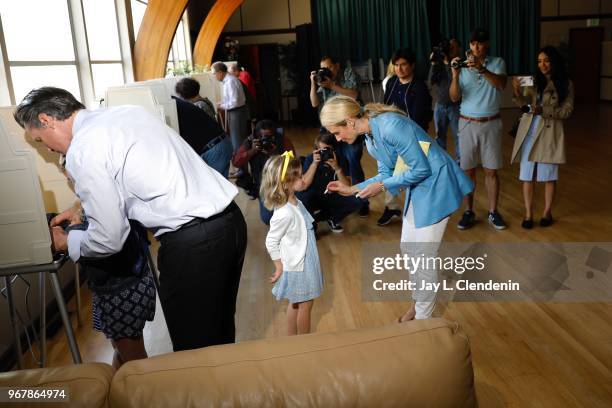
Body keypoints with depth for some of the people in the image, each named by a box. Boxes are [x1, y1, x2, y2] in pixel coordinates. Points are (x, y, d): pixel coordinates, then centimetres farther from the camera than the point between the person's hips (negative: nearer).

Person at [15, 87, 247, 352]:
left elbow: (109, 239, -5)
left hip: (190, 243, -9)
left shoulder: (82, 150, -9)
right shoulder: (128, 111, 16)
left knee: (193, 348, 9)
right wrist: (84, 207, 32)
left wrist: (65, 242, 15)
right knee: (220, 329, 25)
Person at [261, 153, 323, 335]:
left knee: (295, 304, 21)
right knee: (305, 305, 10)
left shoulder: (295, 202, -4)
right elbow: (271, 242, -22)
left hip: (305, 262, 8)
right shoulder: (284, 214, -30)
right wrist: (279, 267, -15)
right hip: (297, 267, -8)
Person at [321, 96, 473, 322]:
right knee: (408, 248, 16)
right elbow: (386, 174, 10)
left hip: (436, 184, -9)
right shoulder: (370, 140, 1)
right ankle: (419, 302, 37)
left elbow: (421, 169, -24)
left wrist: (382, 187, -19)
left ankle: (423, 317, 18)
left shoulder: (390, 126, -28)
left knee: (424, 256, -1)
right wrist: (351, 189, 2)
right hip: (417, 187, 9)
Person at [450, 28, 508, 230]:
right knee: (468, 170, 5)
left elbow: (501, 84, -21)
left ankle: (493, 212, 15)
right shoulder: (463, 67, 2)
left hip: (491, 124, -1)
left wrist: (481, 69, -36)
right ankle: (469, 212, 15)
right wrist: (455, 75, -23)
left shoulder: (497, 63, -1)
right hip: (467, 124, 1)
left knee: (491, 170, 5)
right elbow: (454, 97, -7)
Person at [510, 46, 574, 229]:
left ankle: (547, 212, 22)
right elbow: (526, 105, 7)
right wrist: (518, 93, -11)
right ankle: (528, 214, 12)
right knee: (527, 174, 4)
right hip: (529, 130, 3)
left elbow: (567, 111, -4)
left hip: (549, 131, -2)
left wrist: (544, 110, -19)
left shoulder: (565, 84, -1)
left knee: (549, 175, 7)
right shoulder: (534, 80, 7)